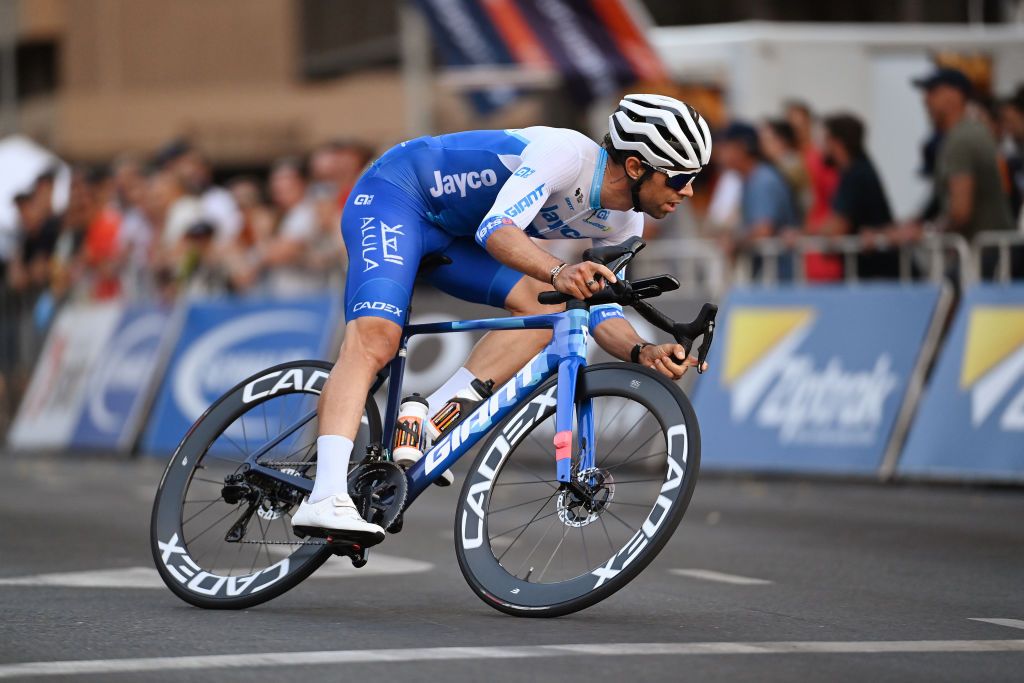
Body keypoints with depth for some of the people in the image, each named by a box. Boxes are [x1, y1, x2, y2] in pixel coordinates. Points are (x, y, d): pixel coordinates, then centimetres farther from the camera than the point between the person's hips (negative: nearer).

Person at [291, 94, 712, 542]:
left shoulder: (622, 224, -3)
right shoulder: (567, 152, -28)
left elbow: (601, 311, -1)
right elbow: (497, 228, -39)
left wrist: (642, 352, -22)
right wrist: (559, 274, -57)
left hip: (451, 234, 8)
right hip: (395, 195, -8)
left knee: (546, 305, -14)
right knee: (375, 337, -27)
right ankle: (326, 500, -39)